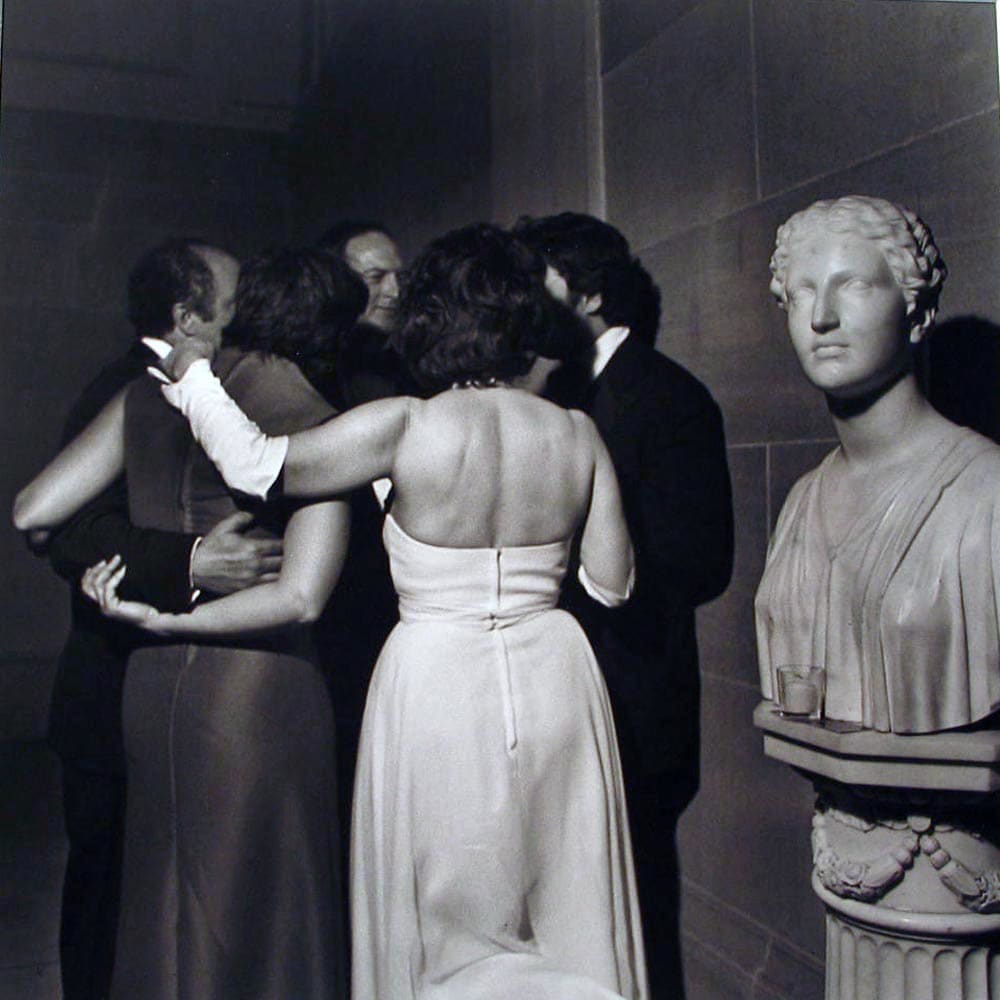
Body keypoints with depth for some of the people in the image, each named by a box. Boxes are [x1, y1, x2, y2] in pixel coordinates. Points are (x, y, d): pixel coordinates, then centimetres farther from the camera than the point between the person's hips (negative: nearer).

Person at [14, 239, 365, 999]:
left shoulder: (151, 395, 0)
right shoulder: (320, 426, -12)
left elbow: (33, 511, 2)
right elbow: (301, 595, -23)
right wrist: (161, 616, -13)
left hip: (153, 683, 5)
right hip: (258, 688, -5)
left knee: (167, 896, 23)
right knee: (264, 906, 14)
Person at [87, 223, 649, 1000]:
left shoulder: (403, 426, -14)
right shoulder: (578, 433, -3)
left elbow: (258, 465, -7)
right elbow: (613, 583, -1)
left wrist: (194, 377, 8)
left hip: (437, 687, -4)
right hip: (554, 683, 5)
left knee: (445, 933, 15)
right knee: (567, 921, 20)